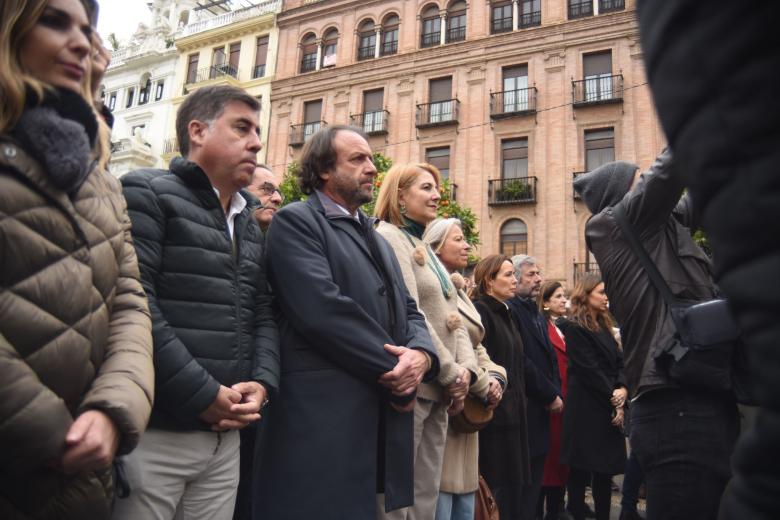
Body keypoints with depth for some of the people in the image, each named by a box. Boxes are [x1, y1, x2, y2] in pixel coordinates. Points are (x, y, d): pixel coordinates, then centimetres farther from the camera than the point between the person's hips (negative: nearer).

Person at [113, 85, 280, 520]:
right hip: (153, 431, -7)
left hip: (226, 435, 7)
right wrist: (202, 394, -16)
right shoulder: (147, 193, -6)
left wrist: (262, 383, -2)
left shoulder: (250, 225, 17)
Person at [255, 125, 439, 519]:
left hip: (386, 415, 8)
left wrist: (421, 354, -7)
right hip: (323, 417, -7)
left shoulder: (378, 239, 21)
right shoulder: (295, 221, -5)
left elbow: (409, 312, 16)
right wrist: (394, 368, -12)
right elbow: (322, 309, -18)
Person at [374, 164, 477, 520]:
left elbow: (451, 315, 15)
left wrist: (466, 368, 0)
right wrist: (451, 373, -12)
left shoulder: (425, 248, 20)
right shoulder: (388, 237, -7)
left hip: (438, 388, 9)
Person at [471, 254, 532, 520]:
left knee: (511, 484, 13)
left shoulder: (504, 313, 17)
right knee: (498, 488, -2)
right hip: (493, 412, -9)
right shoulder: (479, 311, -12)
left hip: (511, 412, 9)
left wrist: (518, 400, 17)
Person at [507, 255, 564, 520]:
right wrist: (551, 395, -10)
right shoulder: (510, 310, -12)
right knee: (523, 487, -2)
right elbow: (521, 362, -18)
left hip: (541, 409, 9)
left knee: (534, 481, 14)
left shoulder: (537, 314, 19)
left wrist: (555, 391, 3)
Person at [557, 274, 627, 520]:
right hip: (586, 408, -8)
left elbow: (618, 362, 9)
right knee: (581, 470, 1)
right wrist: (612, 397, -9)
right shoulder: (574, 327, -9)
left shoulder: (603, 325, 16)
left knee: (606, 468, 11)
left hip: (609, 408, 8)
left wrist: (622, 389, -8)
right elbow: (589, 370, -13)